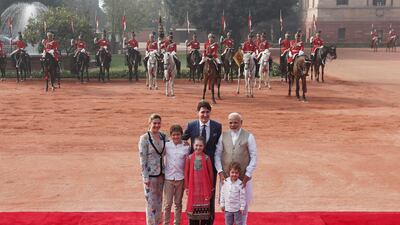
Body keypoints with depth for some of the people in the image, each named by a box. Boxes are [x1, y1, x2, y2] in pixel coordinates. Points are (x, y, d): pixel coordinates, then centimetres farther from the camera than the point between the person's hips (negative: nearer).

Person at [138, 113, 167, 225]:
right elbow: (143, 159, -12)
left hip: (161, 173, 6)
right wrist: (145, 178, -15)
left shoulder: (163, 136, 5)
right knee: (151, 202, -1)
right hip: (150, 174, -6)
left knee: (159, 201, 14)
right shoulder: (144, 138, -11)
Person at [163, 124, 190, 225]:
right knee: (167, 204, 1)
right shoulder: (166, 146, -1)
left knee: (178, 203, 11)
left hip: (180, 178, 1)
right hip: (168, 178, -1)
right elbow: (163, 160, 7)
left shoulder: (186, 147, 0)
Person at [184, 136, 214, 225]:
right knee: (193, 206, 5)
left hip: (204, 187, 0)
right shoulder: (189, 158, -1)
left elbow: (211, 173, 2)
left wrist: (211, 187, 4)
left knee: (204, 207, 3)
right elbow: (186, 173, 3)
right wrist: (187, 187, 4)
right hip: (193, 187, 1)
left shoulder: (206, 158, -3)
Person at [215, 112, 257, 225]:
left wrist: (247, 175, -9)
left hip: (244, 178, -1)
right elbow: (217, 154, 6)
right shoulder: (223, 136, 4)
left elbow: (254, 157, -3)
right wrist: (220, 172, -5)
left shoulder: (249, 137, -3)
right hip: (226, 177, 2)